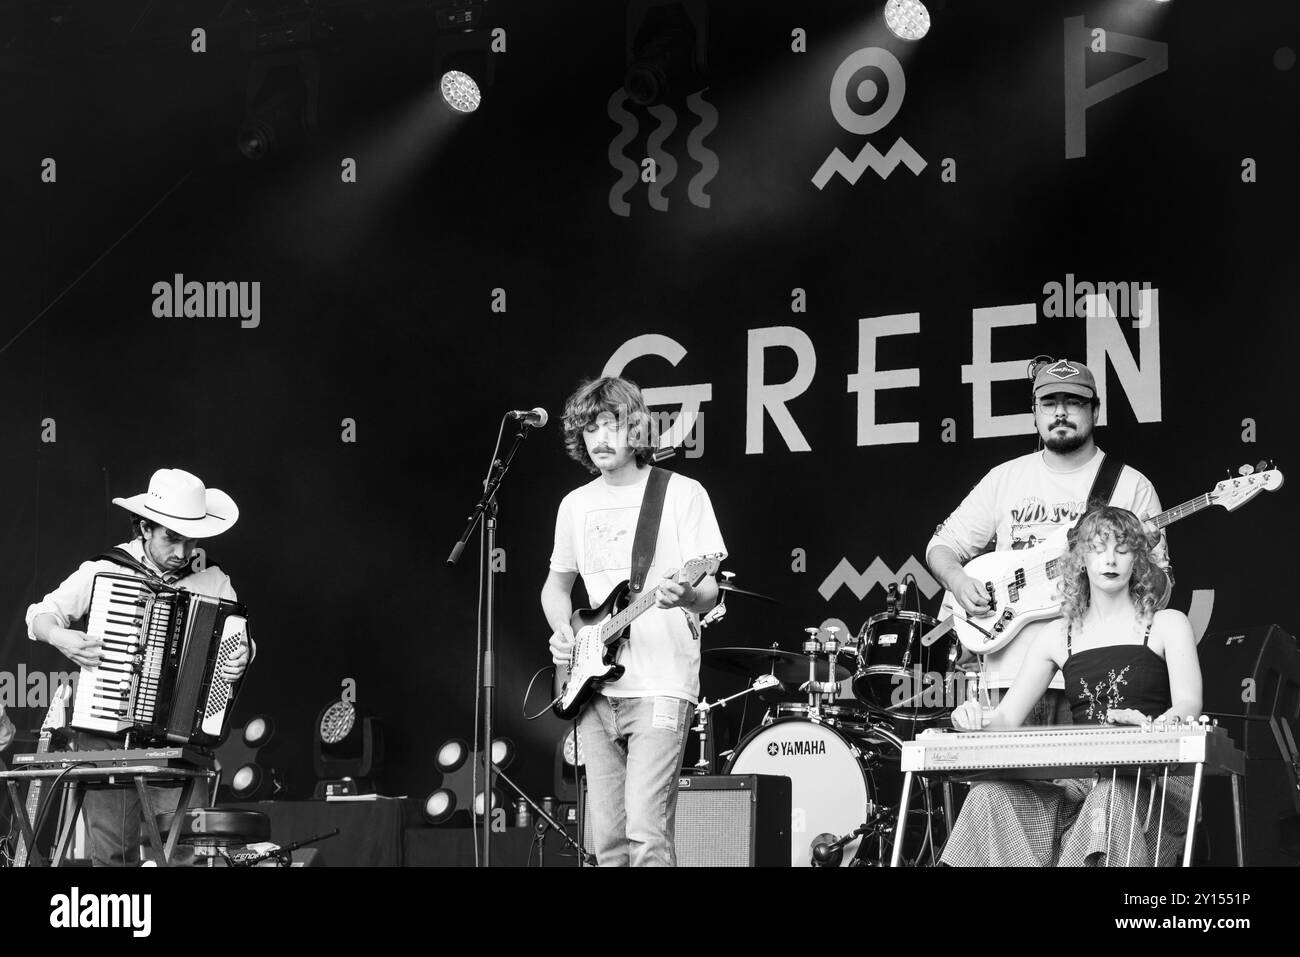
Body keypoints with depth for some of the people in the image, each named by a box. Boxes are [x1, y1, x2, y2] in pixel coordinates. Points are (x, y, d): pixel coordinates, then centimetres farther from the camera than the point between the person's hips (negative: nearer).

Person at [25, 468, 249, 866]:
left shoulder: (212, 581, 8)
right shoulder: (105, 571, 4)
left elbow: (239, 638, 13)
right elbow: (40, 615, 11)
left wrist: (242, 656, -10)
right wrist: (59, 636, -11)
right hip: (108, 731, -1)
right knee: (111, 852, -6)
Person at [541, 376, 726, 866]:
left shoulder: (681, 494, -1)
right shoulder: (576, 505, 13)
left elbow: (709, 592, -5)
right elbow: (556, 584, 26)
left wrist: (687, 596, -29)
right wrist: (563, 633, 6)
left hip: (661, 685, -5)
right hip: (596, 689, 5)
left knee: (645, 830, -17)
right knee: (608, 839, 5)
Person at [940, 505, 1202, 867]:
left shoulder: (1167, 624, 9)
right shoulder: (1059, 635, 18)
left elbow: (1188, 705, -8)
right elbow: (1007, 717, 12)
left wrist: (1152, 728, -33)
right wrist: (979, 720, -14)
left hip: (1153, 780, -3)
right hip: (1078, 783, 3)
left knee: (1115, 794, -40)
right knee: (990, 795, -26)